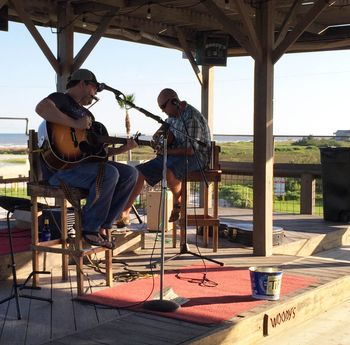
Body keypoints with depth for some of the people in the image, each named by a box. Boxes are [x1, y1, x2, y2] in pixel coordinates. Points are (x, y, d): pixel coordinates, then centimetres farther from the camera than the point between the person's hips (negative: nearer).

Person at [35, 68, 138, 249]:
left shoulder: (87, 114, 27)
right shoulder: (60, 99, 0)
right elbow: (41, 107, -27)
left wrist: (122, 148, 8)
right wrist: (75, 124, -24)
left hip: (84, 163, 9)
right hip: (59, 167, -9)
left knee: (130, 173, -2)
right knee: (109, 173, -30)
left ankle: (101, 226, -4)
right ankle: (90, 230, -16)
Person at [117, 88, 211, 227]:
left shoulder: (192, 118, -18)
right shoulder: (173, 115, 9)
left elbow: (192, 150, -23)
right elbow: (165, 126, 30)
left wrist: (167, 151, -19)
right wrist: (158, 134, 6)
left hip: (195, 157, -9)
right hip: (173, 155, 9)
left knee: (168, 171, -40)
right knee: (139, 171, -4)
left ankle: (177, 203, -11)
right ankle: (124, 213, -4)